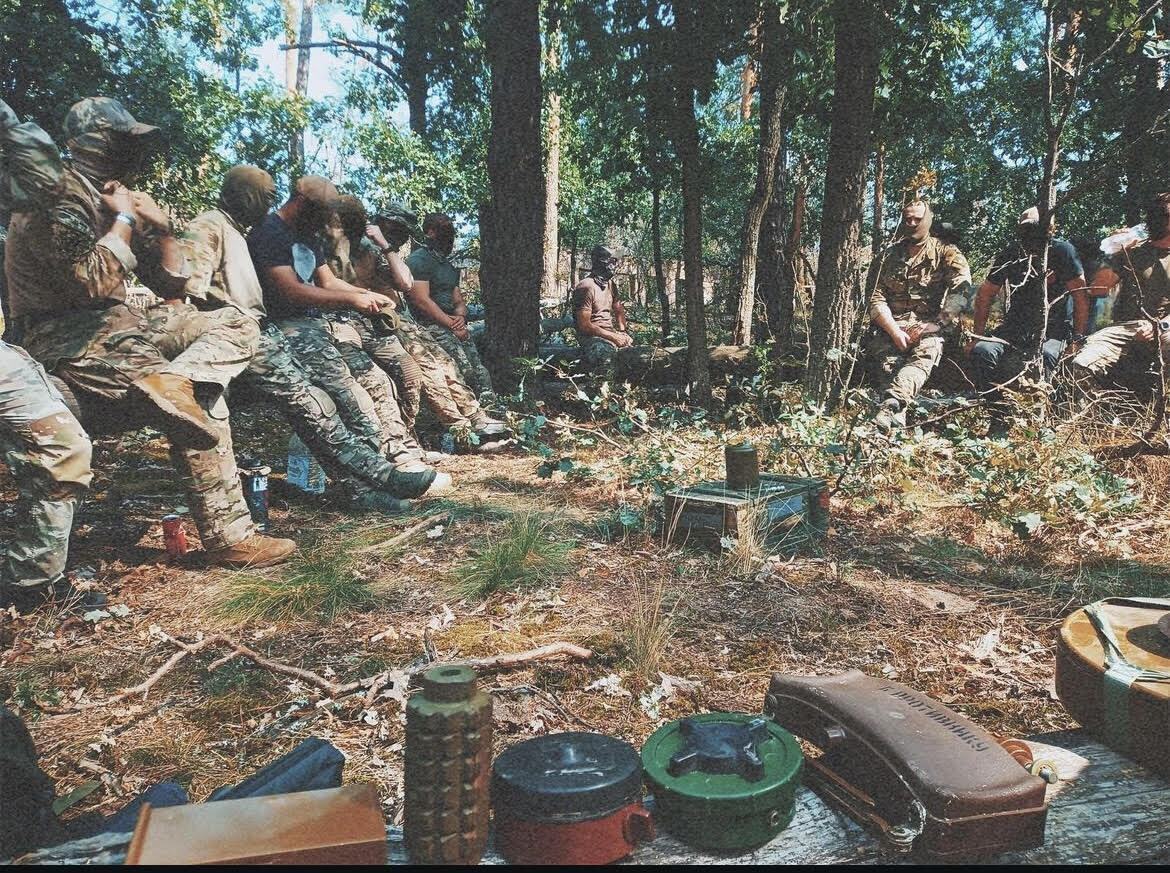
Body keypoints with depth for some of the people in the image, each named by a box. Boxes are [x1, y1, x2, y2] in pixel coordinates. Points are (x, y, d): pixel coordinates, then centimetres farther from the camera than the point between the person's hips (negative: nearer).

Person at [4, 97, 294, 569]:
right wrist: (123, 220, -11)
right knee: (202, 406, -23)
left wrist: (161, 226, 1)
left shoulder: (115, 196, 15)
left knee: (237, 324, -4)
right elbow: (93, 283, -24)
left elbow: (171, 284, 17)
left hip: (118, 324, 9)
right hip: (70, 339, -9)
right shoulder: (56, 197, -10)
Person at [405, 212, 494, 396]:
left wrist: (461, 317, 0)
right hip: (430, 325, -8)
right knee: (465, 371, -25)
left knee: (481, 373, -8)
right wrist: (452, 325, -13)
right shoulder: (419, 260, -3)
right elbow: (422, 301, -13)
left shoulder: (448, 265, 25)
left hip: (454, 324, 8)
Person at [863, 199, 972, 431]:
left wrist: (937, 323, -21)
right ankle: (897, 414, -52)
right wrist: (895, 331, -14)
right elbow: (876, 298, 3)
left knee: (925, 353, -35)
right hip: (890, 325, 2)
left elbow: (961, 288, -8)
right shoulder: (887, 256, 14)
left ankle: (889, 406, -59)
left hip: (927, 326, -2)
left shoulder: (946, 253, 9)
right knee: (885, 353, -32)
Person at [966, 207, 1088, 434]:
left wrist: (1078, 337, -8)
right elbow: (985, 294, 10)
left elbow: (1080, 294, -5)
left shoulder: (1061, 250, -8)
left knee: (1047, 356, -37)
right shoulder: (1009, 255, 1)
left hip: (1053, 328, -3)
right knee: (982, 351, -26)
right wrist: (977, 334, 5)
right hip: (1015, 326, 3)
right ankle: (998, 418, -19)